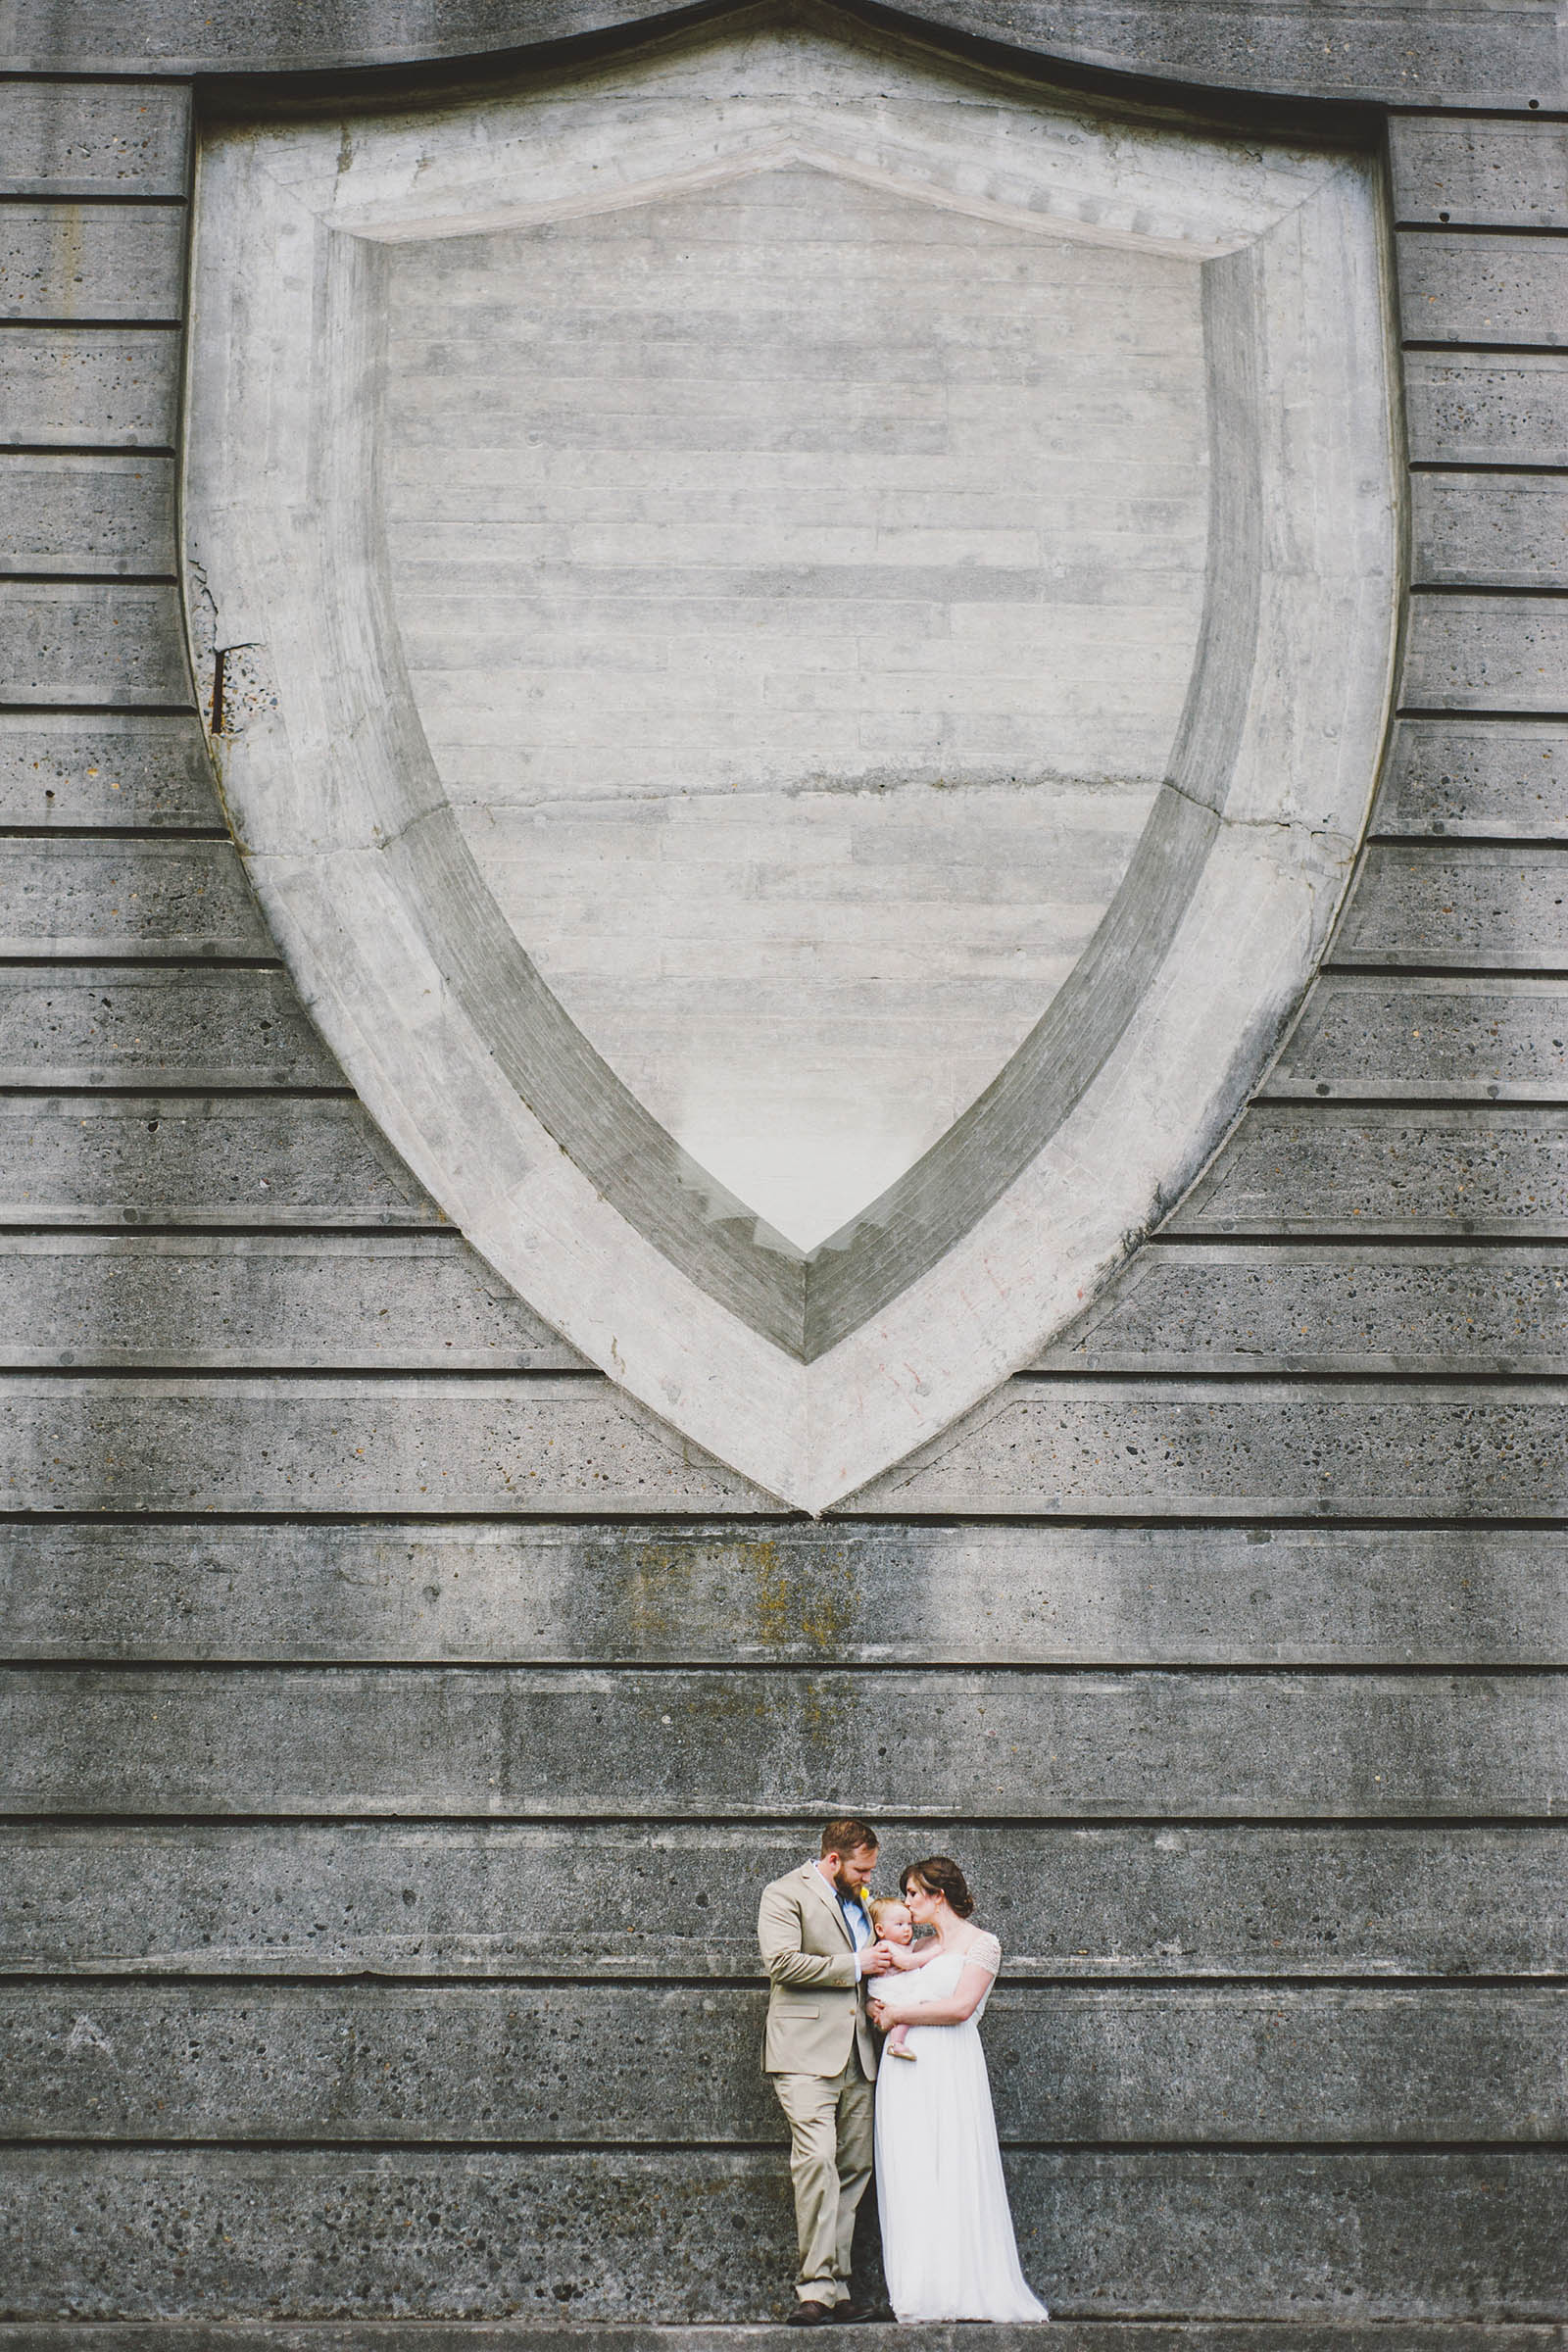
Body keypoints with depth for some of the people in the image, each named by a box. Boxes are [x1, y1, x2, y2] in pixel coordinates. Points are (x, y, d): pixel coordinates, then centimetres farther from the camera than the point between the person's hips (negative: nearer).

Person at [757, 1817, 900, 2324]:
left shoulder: (859, 1901, 22)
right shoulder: (785, 1894, -1)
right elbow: (782, 1962, -15)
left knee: (854, 2167, 3)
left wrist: (883, 1960, 14)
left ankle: (836, 2288, 7)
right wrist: (854, 1965, -10)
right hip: (807, 2050, -7)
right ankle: (816, 2288, -15)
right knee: (816, 2159, -18)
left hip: (857, 2054, 7)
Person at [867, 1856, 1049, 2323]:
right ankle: (919, 2294, 1)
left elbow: (960, 2007, -11)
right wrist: (880, 2009, -4)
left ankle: (962, 2290, -2)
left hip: (950, 2070, -5)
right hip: (904, 2071, 5)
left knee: (952, 2175, -8)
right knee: (908, 2180, 0)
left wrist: (898, 2013, -4)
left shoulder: (981, 1944, 2)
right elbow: (878, 2000, 19)